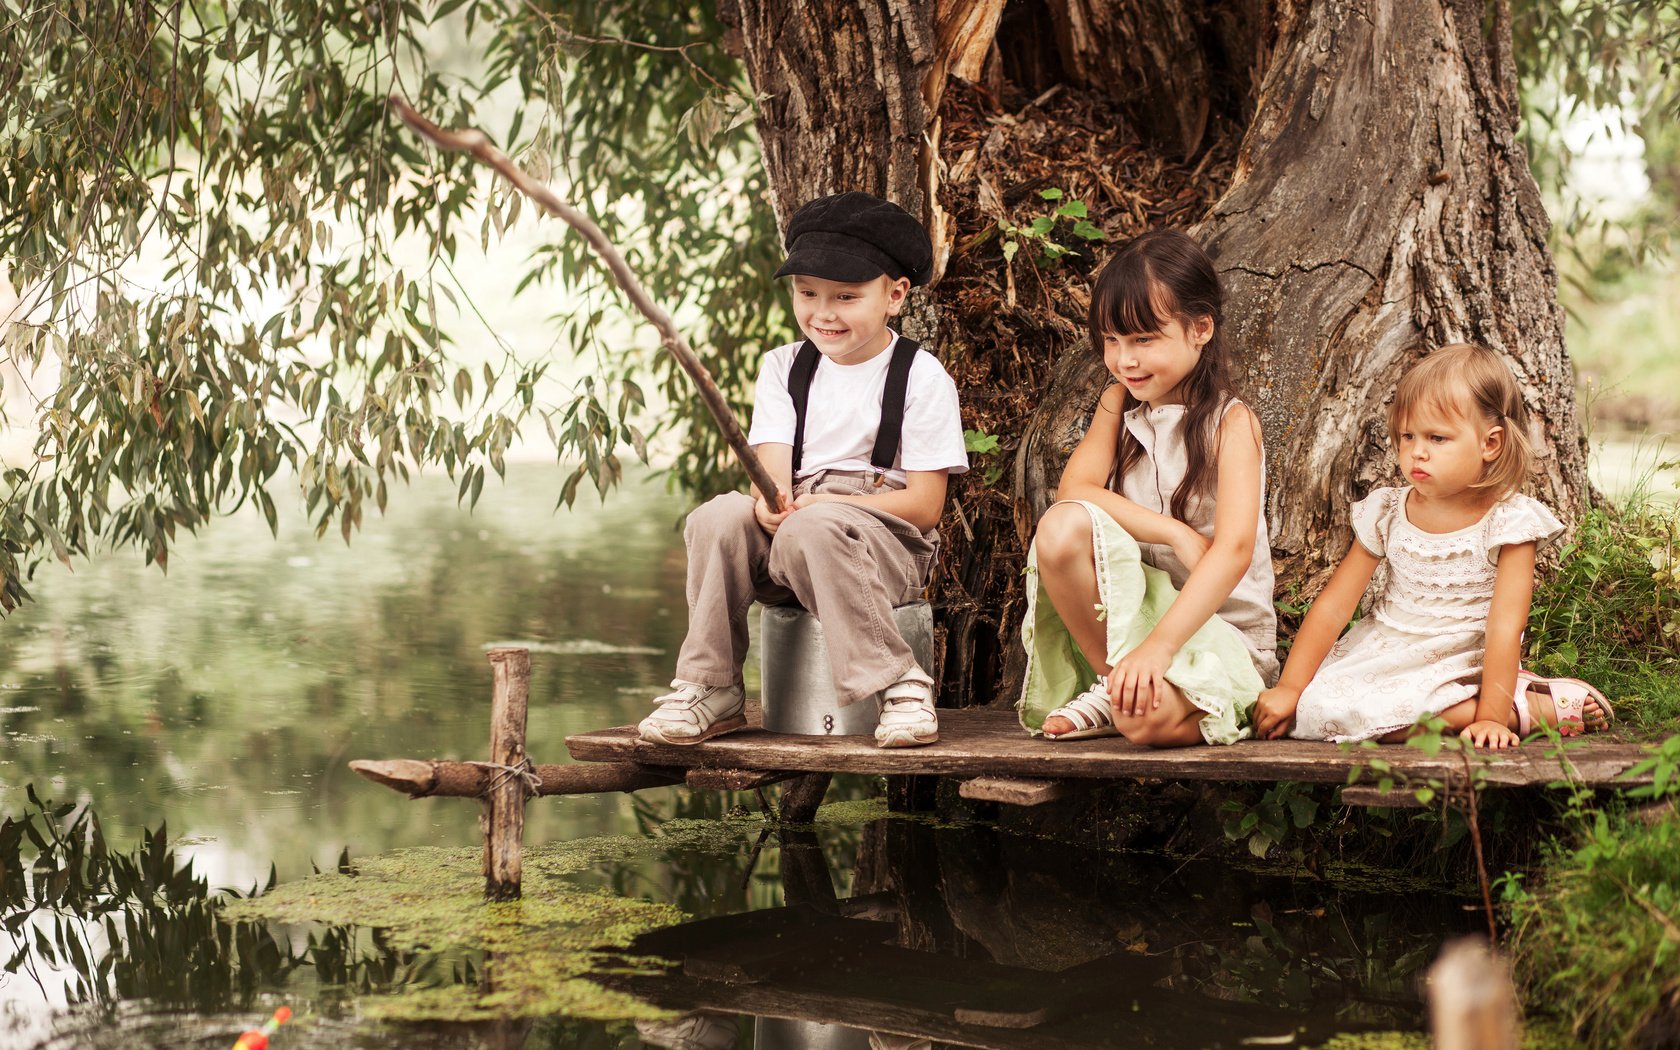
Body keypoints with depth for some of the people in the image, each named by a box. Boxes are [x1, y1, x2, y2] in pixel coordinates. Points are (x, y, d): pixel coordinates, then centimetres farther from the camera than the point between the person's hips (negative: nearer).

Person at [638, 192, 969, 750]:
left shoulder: (921, 377, -1)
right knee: (717, 519, -26)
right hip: (785, 537, 4)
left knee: (810, 531, -36)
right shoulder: (784, 367, 14)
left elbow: (925, 505, -8)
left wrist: (820, 505, -20)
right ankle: (710, 689, -17)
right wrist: (769, 501, -24)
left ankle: (900, 687, -27)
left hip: (889, 543, -4)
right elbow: (773, 467, 2)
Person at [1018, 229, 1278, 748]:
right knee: (1062, 527, -26)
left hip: (1220, 627, -5)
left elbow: (1234, 549, -24)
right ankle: (1112, 680, -10)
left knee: (1147, 716, -39)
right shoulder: (1118, 404, 7)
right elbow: (1074, 489, -8)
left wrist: (1157, 646, -36)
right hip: (1131, 606, 5)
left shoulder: (1230, 423, -11)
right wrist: (1174, 532, -23)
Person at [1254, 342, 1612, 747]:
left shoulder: (1509, 522, -11)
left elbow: (1505, 626, -18)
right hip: (1384, 652, 7)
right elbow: (1332, 607, 1)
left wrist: (1492, 716, -26)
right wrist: (1290, 687, -7)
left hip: (1460, 665, -6)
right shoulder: (1387, 513, 2)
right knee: (1314, 705, -22)